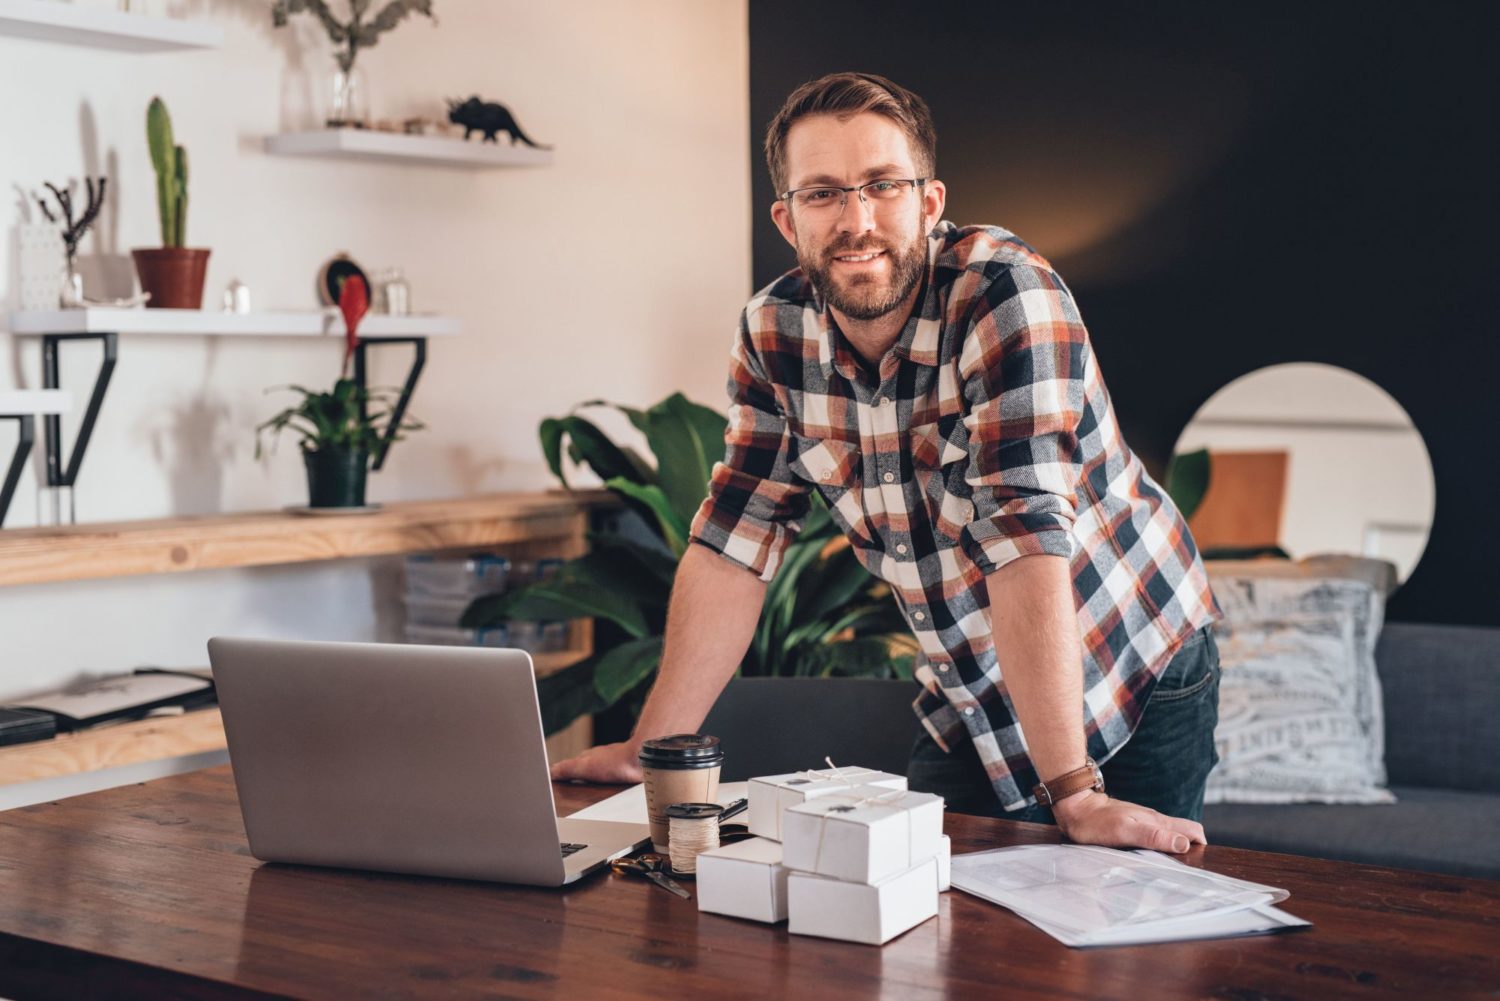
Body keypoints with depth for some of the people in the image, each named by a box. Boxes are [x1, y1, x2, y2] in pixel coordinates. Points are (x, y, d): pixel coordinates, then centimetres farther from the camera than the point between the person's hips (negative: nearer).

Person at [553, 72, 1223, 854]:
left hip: (1134, 686, -4)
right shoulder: (773, 334, -8)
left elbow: (1025, 537, -33)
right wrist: (652, 748, -7)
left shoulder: (1006, 294, -25)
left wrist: (1072, 793, -36)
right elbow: (735, 539, -4)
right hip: (969, 710, 5)